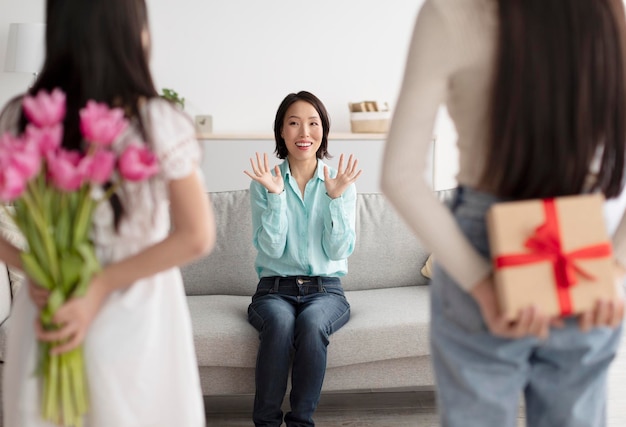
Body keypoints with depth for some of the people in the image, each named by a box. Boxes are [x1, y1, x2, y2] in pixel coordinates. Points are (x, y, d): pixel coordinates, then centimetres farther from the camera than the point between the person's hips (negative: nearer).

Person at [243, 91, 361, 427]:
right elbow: (271, 249, -7)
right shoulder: (264, 183, 3)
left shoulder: (342, 183, 5)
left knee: (311, 324, -34)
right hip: (275, 288, 0)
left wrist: (336, 198, -14)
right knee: (279, 323, -34)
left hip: (325, 289, 1)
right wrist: (276, 195, -17)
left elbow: (339, 251, -4)